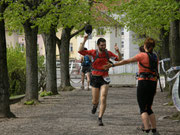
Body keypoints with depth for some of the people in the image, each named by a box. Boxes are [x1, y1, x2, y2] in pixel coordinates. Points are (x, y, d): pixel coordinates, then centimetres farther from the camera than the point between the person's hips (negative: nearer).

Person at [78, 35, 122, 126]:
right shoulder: (94, 52, -7)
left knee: (103, 99, -14)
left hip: (104, 78, 0)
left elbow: (119, 59, 7)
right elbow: (80, 51, -14)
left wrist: (118, 51, -11)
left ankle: (100, 118, -9)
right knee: (95, 100, 8)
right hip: (95, 78, 0)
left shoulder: (108, 53, -1)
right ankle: (95, 105, 47)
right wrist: (84, 41, -24)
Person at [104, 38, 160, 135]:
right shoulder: (155, 57, 11)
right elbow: (156, 73, 15)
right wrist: (155, 88, 22)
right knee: (148, 108, 18)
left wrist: (112, 65, -4)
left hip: (143, 82, -6)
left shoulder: (142, 55, -7)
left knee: (143, 109, -4)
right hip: (153, 83, 6)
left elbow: (126, 61, -8)